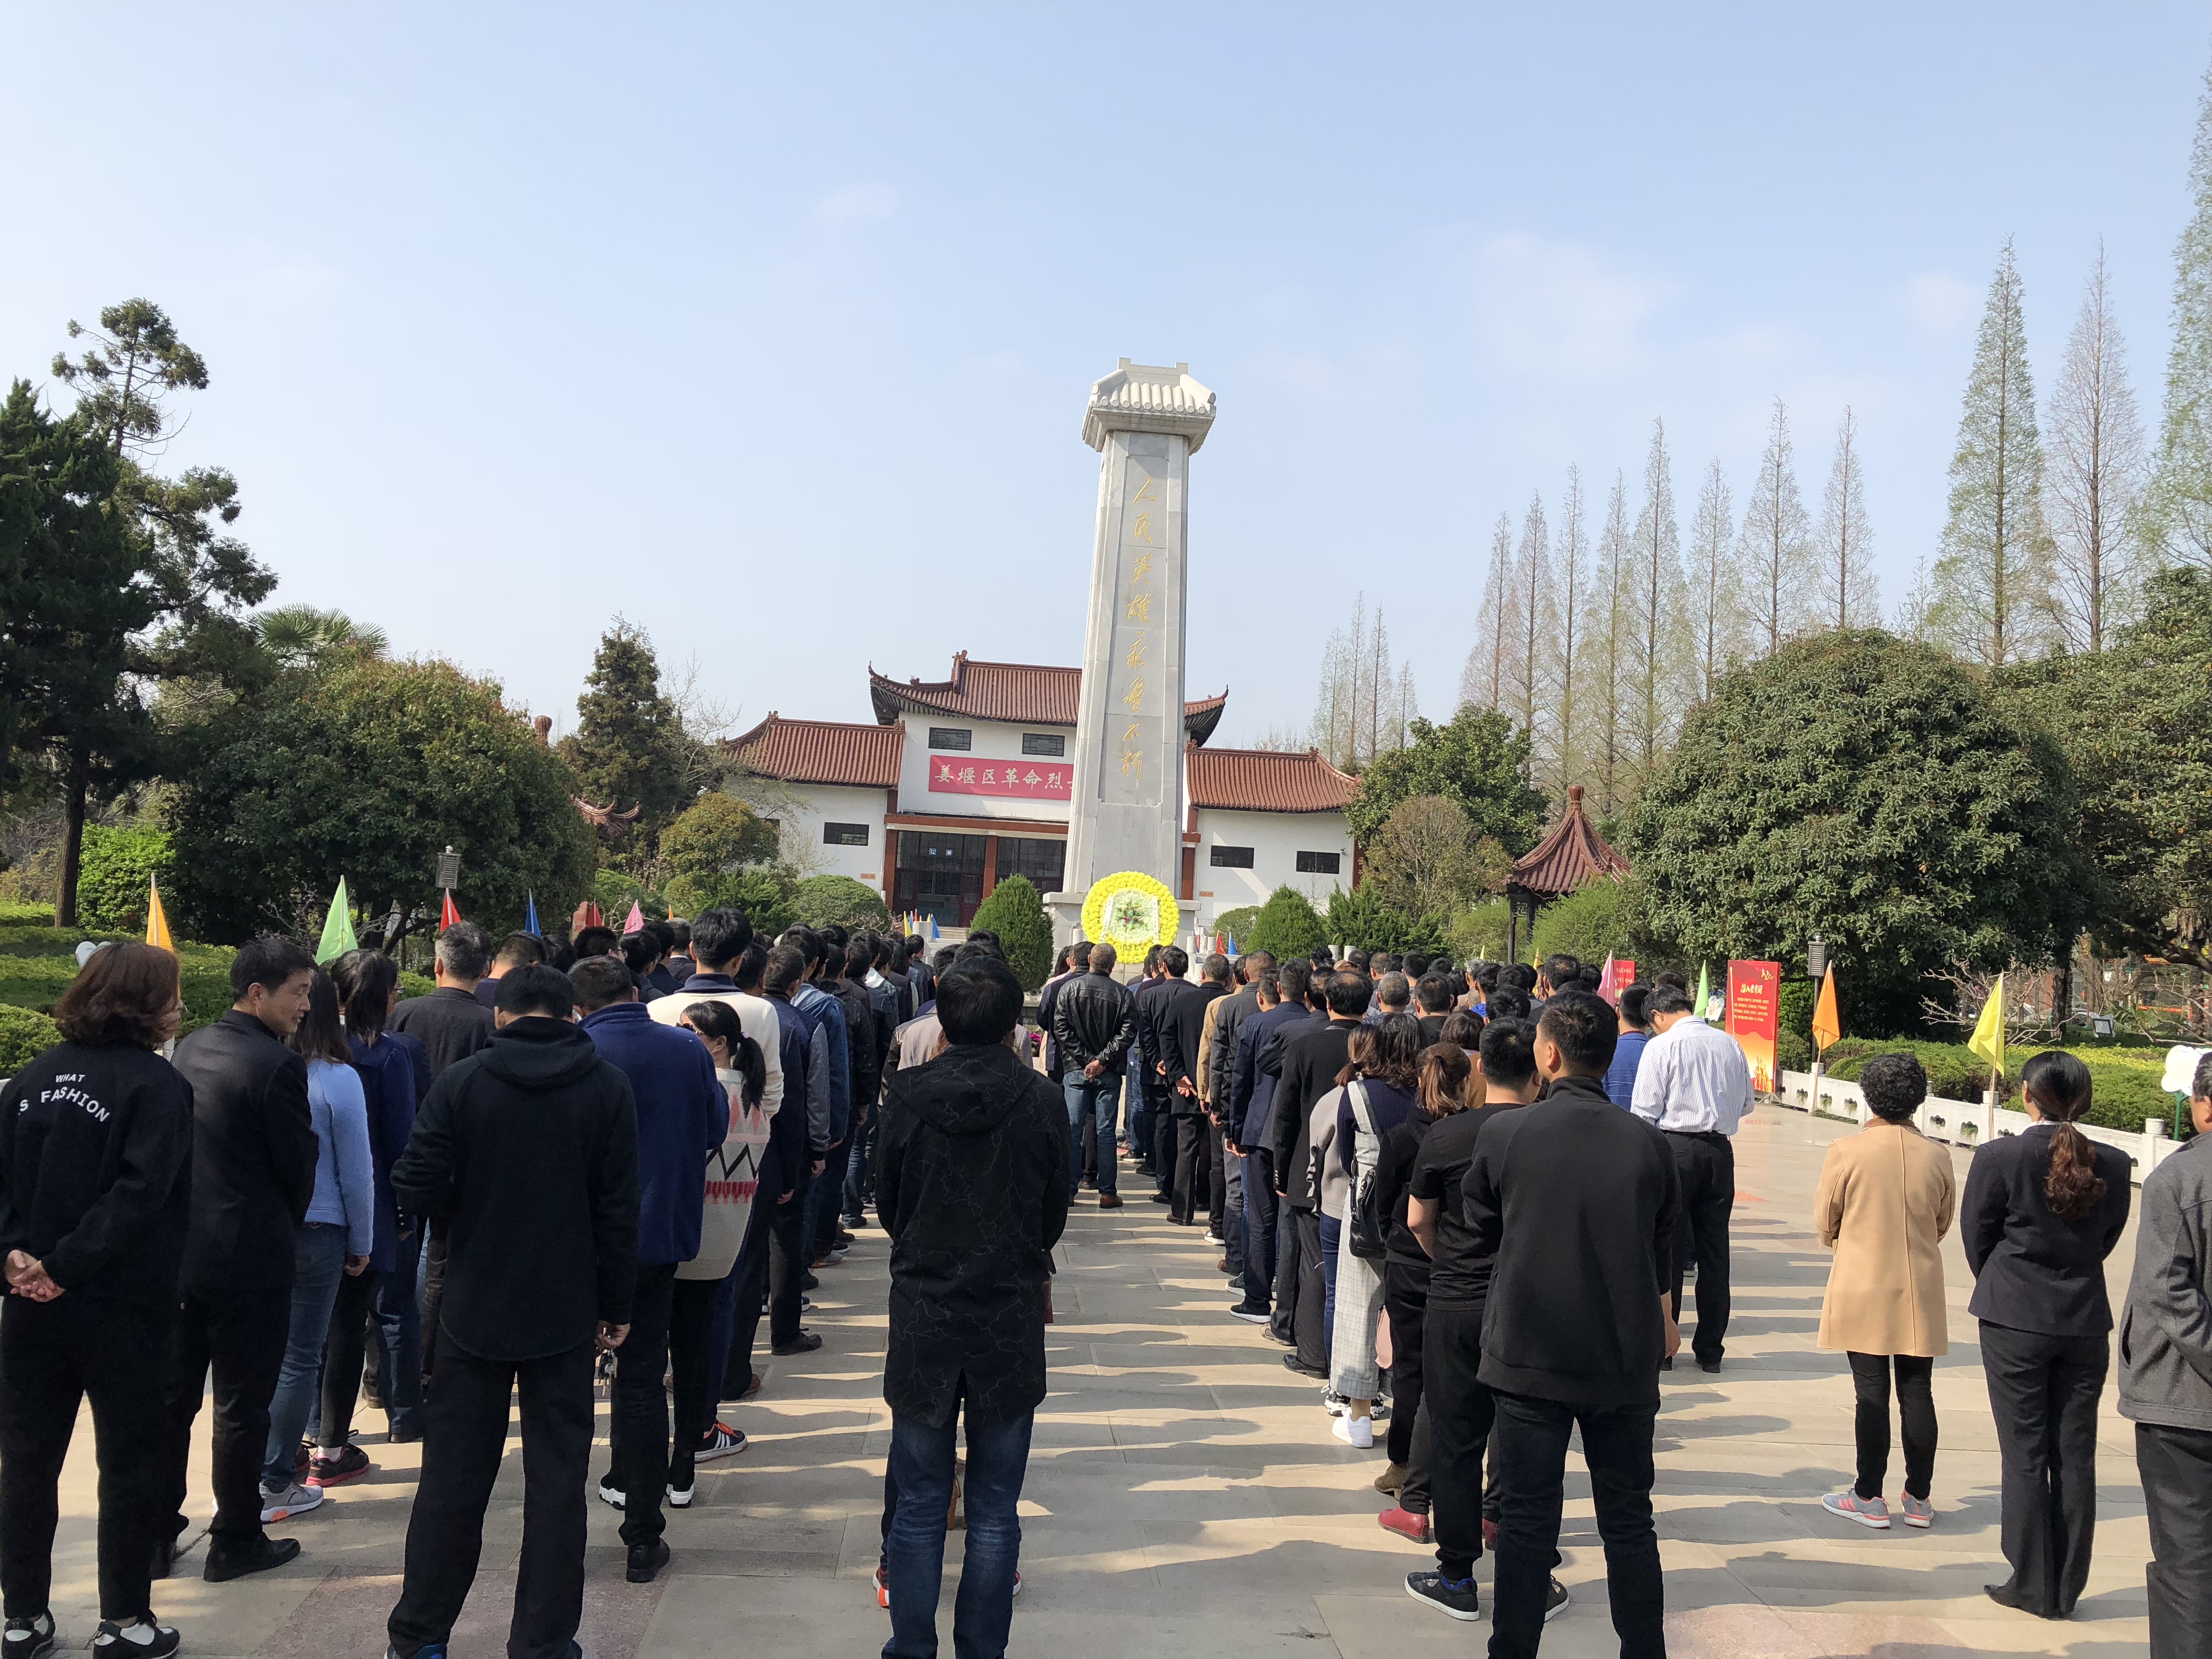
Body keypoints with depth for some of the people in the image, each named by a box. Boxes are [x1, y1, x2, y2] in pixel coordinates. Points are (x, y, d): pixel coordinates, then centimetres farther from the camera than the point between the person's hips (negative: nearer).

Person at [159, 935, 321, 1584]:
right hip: (249, 1257, -7)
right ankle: (235, 1542, 17)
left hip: (178, 1249, 7)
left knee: (171, 1398, 15)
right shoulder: (278, 1065, -18)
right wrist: (287, 1223, 10)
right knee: (242, 1407, 6)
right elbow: (299, 1166, -10)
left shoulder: (190, 1048, 5)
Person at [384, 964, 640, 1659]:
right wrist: (615, 1306, 3)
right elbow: (619, 1208, -6)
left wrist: (471, 1211, 11)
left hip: (475, 1307, 1)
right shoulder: (607, 1087, -6)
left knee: (453, 1475, 13)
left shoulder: (461, 1082, -7)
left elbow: (415, 1189, -10)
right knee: (556, 1481, 9)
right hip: (566, 1314, 0)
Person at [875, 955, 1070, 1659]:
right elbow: (1055, 1211, 1)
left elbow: (886, 1202, 3)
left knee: (918, 1505, 13)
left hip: (923, 1313, 1)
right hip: (1012, 1314, 0)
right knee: (995, 1510, 10)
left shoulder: (907, 1095, -10)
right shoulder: (1041, 1100, -11)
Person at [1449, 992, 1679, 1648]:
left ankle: (1514, 1647, 13)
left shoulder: (1504, 1137, -10)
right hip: (1625, 1358, 2)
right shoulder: (1648, 1144, -5)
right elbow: (1661, 1250, 7)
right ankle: (1644, 1646, 22)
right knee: (1628, 1521, 14)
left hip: (1530, 1353, -2)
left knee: (1527, 1519, 7)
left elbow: (1479, 1234, 5)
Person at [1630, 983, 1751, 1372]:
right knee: (1714, 1251, 11)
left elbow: (1645, 1110, -8)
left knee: (1666, 1250, 2)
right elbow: (1746, 1103, 17)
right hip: (1720, 1150, 5)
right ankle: (1710, 1350, 18)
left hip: (1675, 1147, -4)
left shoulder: (1662, 1046, -7)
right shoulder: (1731, 1045, 7)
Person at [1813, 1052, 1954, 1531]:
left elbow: (1824, 1224, -3)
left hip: (1863, 1290, -3)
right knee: (1917, 1392, 10)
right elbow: (1943, 1224, 10)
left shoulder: (1846, 1152, -14)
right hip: (1920, 1293, 3)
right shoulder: (1937, 1156, -4)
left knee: (1872, 1393, 3)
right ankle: (1918, 1497, 19)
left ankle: (1869, 1498, 11)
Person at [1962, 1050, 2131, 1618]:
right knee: (2076, 1455, 11)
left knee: (2026, 1455, 5)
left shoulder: (1999, 1158, -14)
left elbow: (1976, 1237, -4)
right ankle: (2065, 1589, 19)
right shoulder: (2113, 1165, -4)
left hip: (2015, 1321, -3)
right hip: (2086, 1321, 3)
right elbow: (2107, 1240, 7)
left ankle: (2033, 1586, 12)